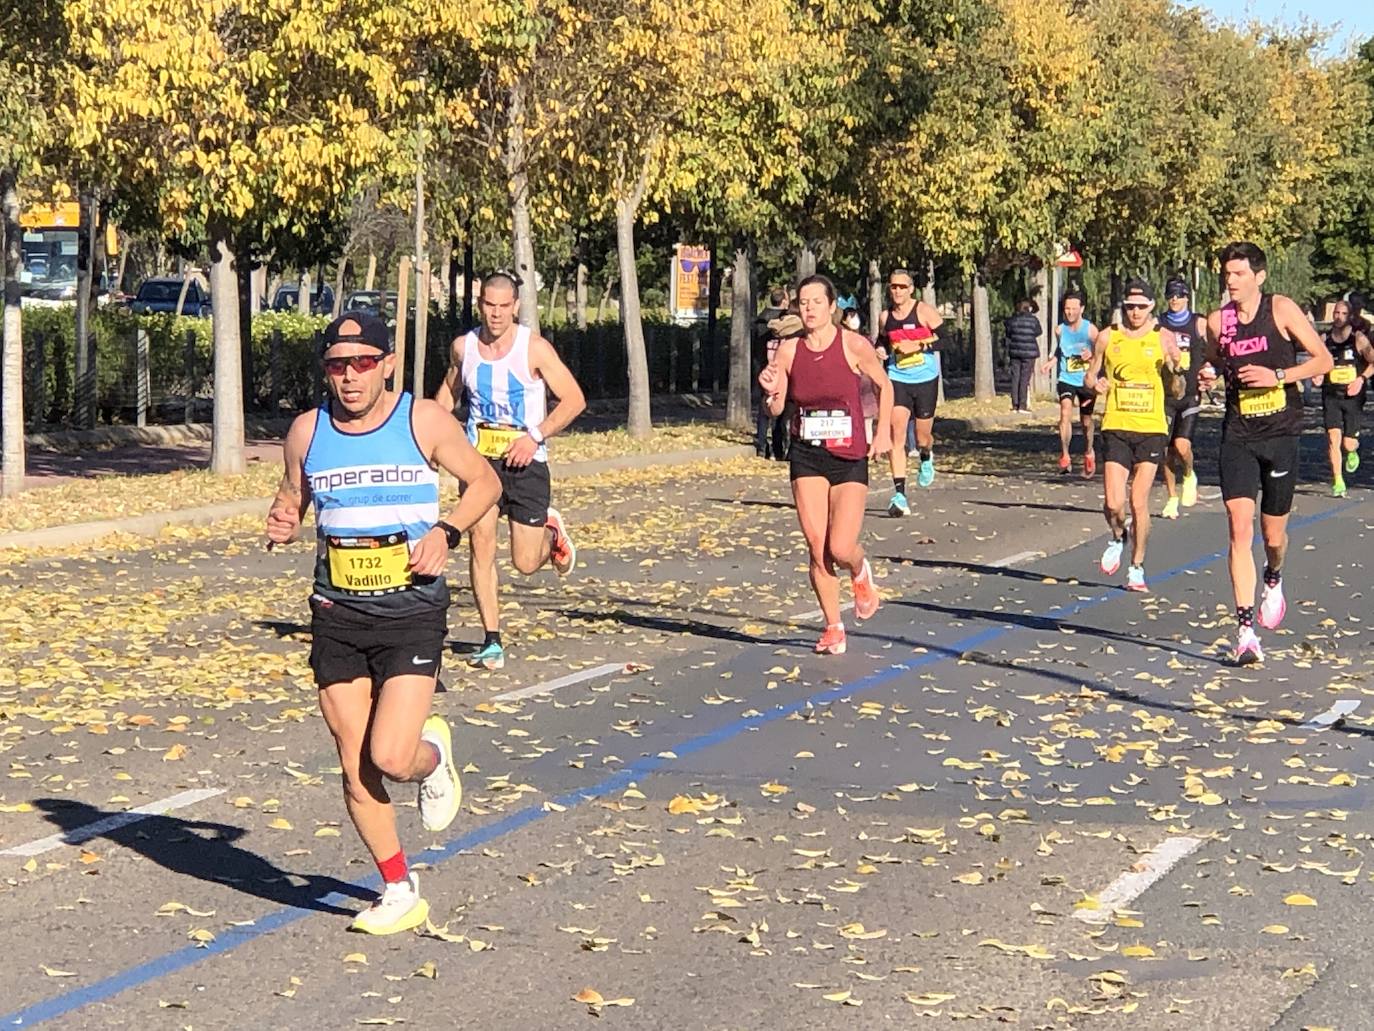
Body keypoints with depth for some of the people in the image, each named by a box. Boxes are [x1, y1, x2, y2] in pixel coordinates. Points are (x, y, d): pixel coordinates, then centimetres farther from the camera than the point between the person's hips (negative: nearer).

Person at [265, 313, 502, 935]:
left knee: (390, 757, -15)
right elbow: (292, 497, 18)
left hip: (411, 612, -3)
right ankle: (400, 892, 20)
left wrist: (446, 532, -11)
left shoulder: (425, 422, -5)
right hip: (336, 615, 3)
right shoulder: (307, 431, 3)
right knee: (355, 768, 4)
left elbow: (484, 481, 6)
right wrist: (283, 522, -5)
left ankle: (433, 756, 23)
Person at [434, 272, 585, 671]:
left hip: (525, 462, -3)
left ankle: (550, 530, 37)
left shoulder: (534, 348, -9)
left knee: (526, 563, 0)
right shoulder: (463, 347, 3)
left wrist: (536, 436, -17)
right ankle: (492, 641, -6)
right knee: (480, 542, -13)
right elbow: (449, 388, 24)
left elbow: (574, 400, -7)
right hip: (479, 459, 3)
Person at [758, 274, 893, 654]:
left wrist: (883, 432, 1)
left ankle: (860, 572, 28)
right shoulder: (789, 349, -1)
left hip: (850, 457, -2)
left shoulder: (854, 345, -8)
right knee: (817, 550, -3)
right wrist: (771, 391, -16)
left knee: (841, 549, -10)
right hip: (806, 456, 2)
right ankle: (833, 627, 14)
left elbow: (884, 385, 8)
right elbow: (777, 409, 5)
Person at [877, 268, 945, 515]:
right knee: (896, 435, -14)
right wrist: (881, 351, 2)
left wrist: (917, 346, -18)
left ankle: (926, 458, 49)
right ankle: (899, 493, -17)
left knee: (922, 437, 9)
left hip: (926, 379, -2)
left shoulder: (924, 311, -5)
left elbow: (944, 337, -8)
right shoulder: (885, 317, 6)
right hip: (898, 379, 2)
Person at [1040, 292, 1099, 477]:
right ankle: (1064, 456, -18)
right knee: (1066, 412, -23)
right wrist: (1050, 362, 0)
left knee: (1086, 420, 12)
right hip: (1066, 380, 1)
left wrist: (1092, 356, -22)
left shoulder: (1090, 330, -10)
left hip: (1087, 381, -1)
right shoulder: (1060, 330, -2)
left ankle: (1088, 453, 39)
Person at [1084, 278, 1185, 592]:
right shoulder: (1107, 337, 5)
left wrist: (1177, 369, -15)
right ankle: (1118, 539, 25)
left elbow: (1176, 392, 6)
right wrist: (1095, 383, -7)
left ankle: (1137, 568, 13)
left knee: (1139, 504, -2)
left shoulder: (1163, 339, 2)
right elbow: (1089, 376, 16)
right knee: (1112, 504, -8)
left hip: (1151, 428, -1)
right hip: (1116, 427, 1)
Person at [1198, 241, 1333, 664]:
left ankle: (1273, 582, 46)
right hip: (1238, 437, 1)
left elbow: (1323, 360, -3)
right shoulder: (1217, 321, 4)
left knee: (1273, 533, 8)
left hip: (1281, 435, -1)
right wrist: (1207, 377, -3)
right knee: (1239, 527, -13)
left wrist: (1278, 376, -16)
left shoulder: (1282, 309, -5)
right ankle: (1245, 631, -13)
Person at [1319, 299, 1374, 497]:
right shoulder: (1325, 339, 3)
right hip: (1331, 396, 1)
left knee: (1348, 443, 1)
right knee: (1333, 437, -14)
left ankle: (1352, 452, 40)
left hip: (1352, 397, -1)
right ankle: (1338, 482, -7)